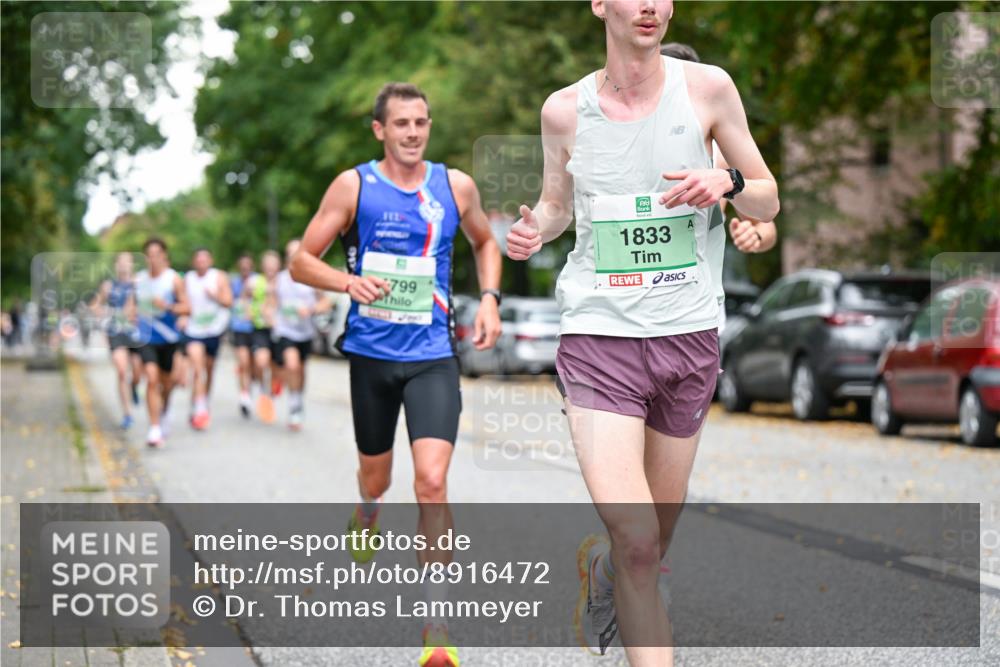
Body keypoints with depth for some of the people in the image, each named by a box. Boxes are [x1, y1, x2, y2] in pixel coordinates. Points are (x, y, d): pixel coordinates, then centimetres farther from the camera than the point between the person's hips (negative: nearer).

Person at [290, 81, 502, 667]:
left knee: (432, 482, -15)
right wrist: (349, 281, -21)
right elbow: (302, 261, -2)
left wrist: (490, 299, 5)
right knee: (376, 477, 16)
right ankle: (366, 516, 56)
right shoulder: (354, 186, -3)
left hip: (433, 356, 0)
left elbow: (486, 242, 21)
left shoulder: (455, 186, 2)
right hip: (371, 353, 1)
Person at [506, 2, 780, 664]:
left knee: (653, 544, 15)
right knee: (636, 542, -17)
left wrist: (727, 181, -15)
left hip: (689, 335, 2)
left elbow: (769, 201, 7)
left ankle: (597, 561, 49)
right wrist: (536, 229, -5)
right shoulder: (564, 109, 1)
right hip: (598, 334, -2)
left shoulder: (708, 87, -1)